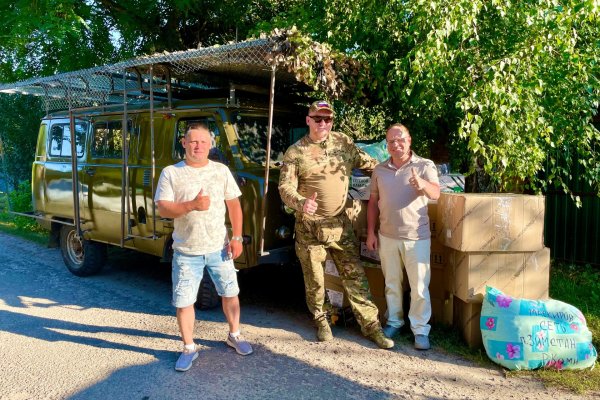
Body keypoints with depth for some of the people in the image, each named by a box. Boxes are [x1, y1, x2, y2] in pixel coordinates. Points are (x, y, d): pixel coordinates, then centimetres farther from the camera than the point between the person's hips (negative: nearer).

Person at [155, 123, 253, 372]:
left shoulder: (221, 171, 2)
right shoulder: (171, 173, -4)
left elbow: (234, 205, 5)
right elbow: (163, 209, -10)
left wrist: (237, 237, -3)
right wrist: (192, 205, -26)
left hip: (219, 248, 2)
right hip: (186, 252, -1)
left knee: (230, 293, 13)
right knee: (183, 302, 4)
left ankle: (234, 336, 36)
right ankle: (189, 348, 23)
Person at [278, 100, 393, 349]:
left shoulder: (344, 143, 5)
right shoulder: (295, 152, -5)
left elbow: (367, 163, 16)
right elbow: (285, 187, -11)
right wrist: (301, 203, -30)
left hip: (340, 224, 2)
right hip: (310, 227, -2)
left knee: (354, 275, 5)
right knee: (314, 280, 10)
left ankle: (371, 325, 15)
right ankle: (320, 321, 32)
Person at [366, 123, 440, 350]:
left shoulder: (425, 166, -5)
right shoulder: (380, 170, 6)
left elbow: (435, 193, -21)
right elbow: (373, 202, 11)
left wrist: (422, 184, -43)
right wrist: (371, 233, 6)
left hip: (416, 237, -3)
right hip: (387, 236, 4)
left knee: (419, 287, 1)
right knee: (391, 283, 15)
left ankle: (420, 329, 14)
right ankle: (394, 321, 31)